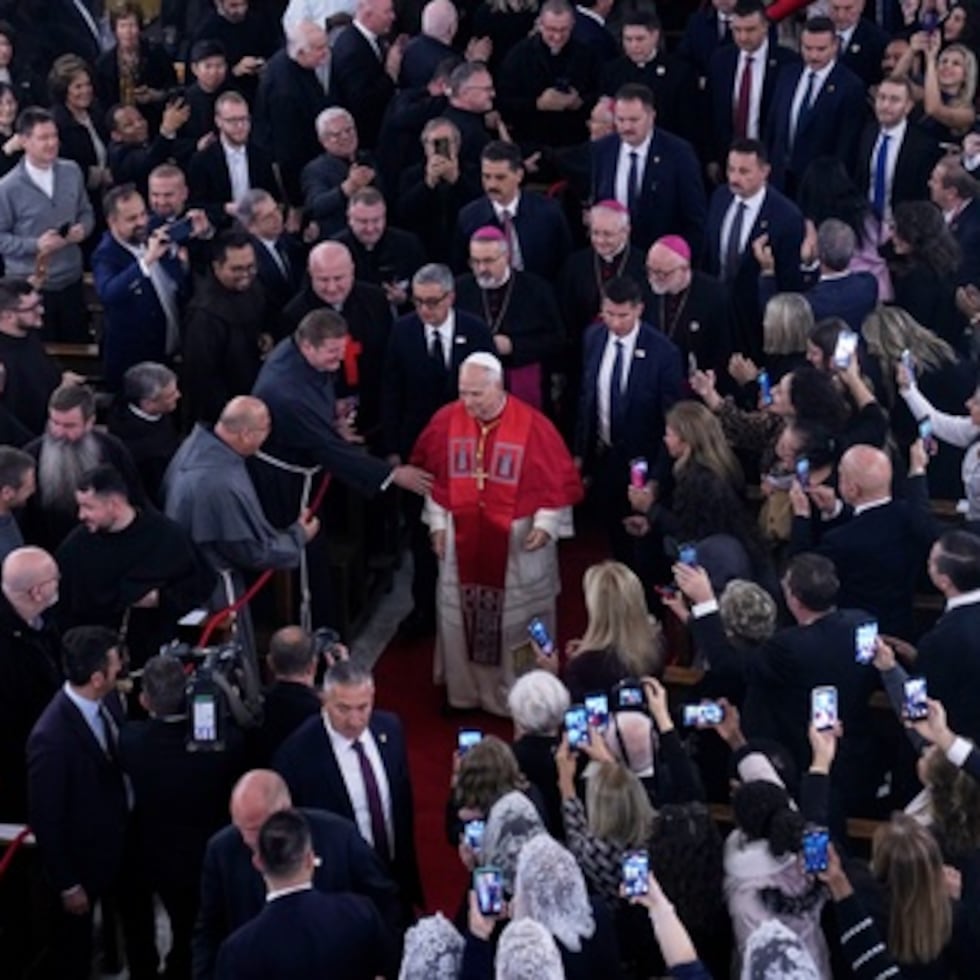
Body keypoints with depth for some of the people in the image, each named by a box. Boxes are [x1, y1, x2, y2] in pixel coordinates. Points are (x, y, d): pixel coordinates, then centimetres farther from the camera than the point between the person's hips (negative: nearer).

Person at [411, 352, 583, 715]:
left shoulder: (533, 426, -15)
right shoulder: (445, 421, -4)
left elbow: (559, 481, -9)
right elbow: (433, 476, 7)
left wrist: (546, 524, -17)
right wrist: (437, 522, 4)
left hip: (518, 544, -3)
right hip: (462, 539, 3)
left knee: (517, 622, 7)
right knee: (459, 617, 12)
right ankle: (463, 692, 28)